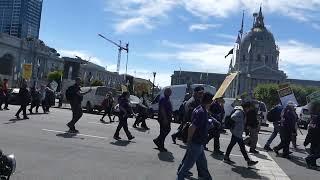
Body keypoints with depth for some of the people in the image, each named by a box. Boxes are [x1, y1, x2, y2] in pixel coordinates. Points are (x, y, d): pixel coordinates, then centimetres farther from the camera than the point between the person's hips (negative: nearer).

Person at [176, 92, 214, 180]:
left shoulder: (198, 109, 4)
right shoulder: (202, 112, -25)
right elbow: (191, 128, -30)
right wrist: (189, 140, -18)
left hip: (198, 143, 9)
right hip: (197, 143, -9)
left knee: (202, 162, 22)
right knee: (189, 162, 6)